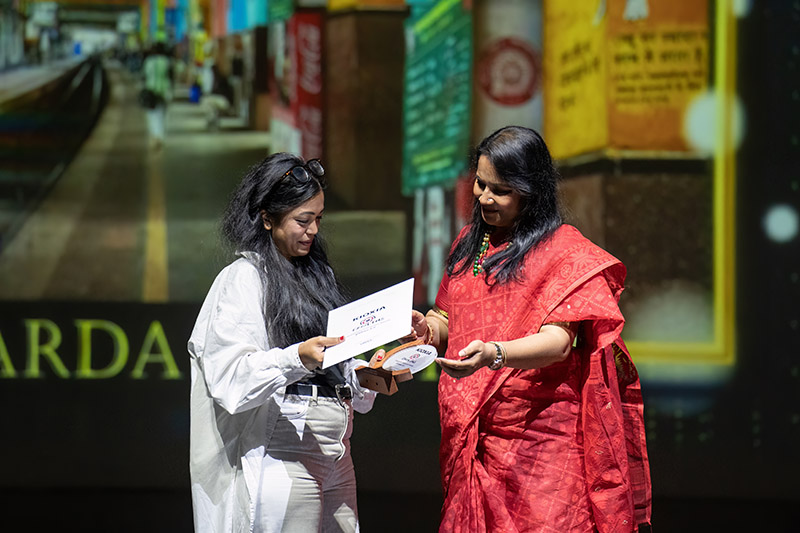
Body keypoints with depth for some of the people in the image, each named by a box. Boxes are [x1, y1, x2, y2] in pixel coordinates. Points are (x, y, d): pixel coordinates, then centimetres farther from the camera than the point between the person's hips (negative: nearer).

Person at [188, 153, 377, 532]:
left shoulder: (316, 273, 19)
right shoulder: (241, 279, -5)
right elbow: (229, 379, -16)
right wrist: (298, 358, -30)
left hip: (336, 457, 7)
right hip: (284, 463, -7)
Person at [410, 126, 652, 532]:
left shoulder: (565, 251, -5)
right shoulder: (469, 243, 16)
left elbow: (559, 341, -16)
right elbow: (447, 317, 23)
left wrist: (493, 354, -33)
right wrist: (427, 328, -1)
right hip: (470, 438, 6)